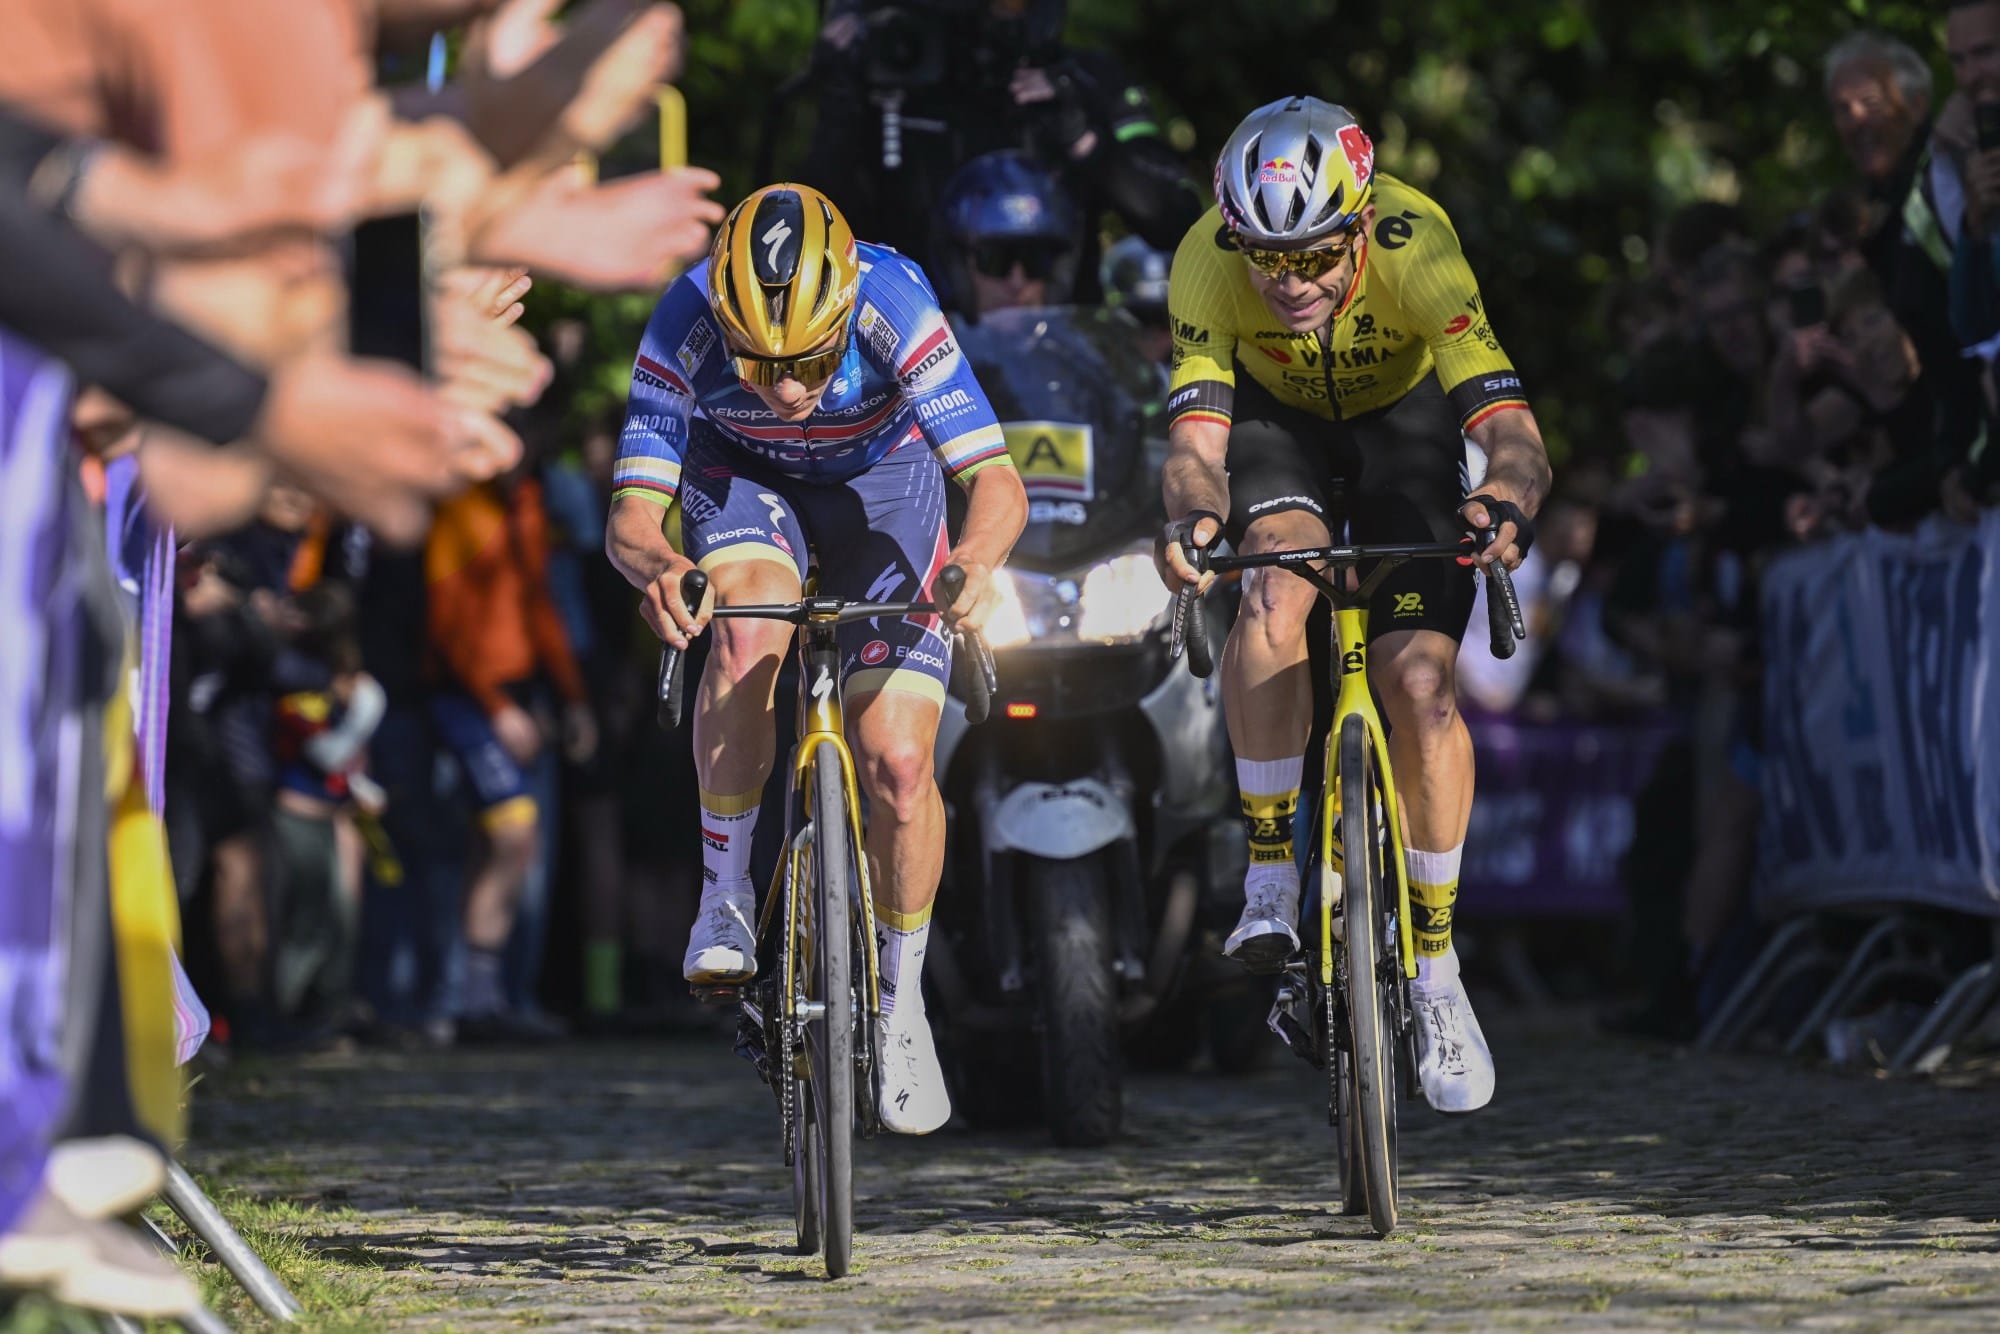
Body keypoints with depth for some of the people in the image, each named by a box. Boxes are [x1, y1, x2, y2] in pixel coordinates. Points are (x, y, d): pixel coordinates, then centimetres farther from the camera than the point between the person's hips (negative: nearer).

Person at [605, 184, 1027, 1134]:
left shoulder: (893, 308, -37)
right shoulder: (687, 326, -33)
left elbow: (998, 484, -39)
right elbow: (630, 517, -32)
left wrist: (975, 560, -60)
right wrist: (657, 570, -56)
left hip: (882, 478, 0)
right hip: (745, 478, 0)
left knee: (898, 764, -11)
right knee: (747, 633, -34)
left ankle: (901, 1002, 12)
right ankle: (724, 895, -14)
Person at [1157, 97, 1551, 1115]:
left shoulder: (1417, 251, -37)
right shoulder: (1207, 265, -33)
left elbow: (1512, 433, -43)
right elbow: (1195, 439, -38)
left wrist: (1507, 503, -65)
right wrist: (1191, 514, -61)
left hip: (1402, 413, 0)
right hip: (1276, 416, 1)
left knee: (1420, 686, -14)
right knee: (1276, 590, -32)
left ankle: (1435, 969, 3)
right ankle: (1269, 877, -17)